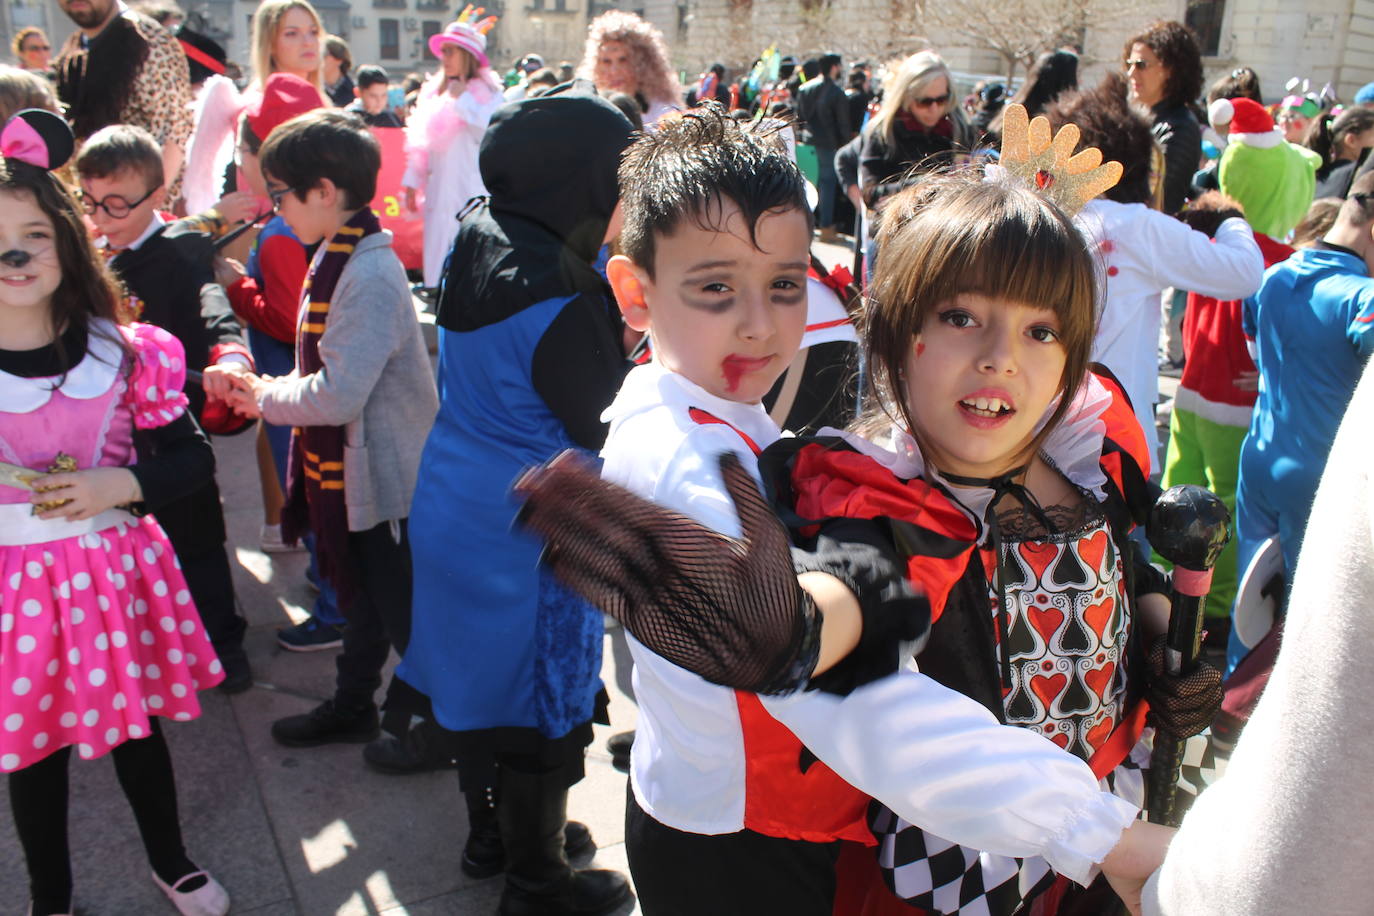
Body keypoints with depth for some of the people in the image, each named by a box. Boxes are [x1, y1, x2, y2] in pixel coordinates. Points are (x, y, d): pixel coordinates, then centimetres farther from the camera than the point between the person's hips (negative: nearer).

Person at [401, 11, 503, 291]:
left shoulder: (487, 91, -1)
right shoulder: (435, 92, 16)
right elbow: (421, 143, 19)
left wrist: (463, 99, -11)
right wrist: (412, 183, 17)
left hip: (474, 193, -6)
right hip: (439, 192, 6)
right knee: (438, 262, 6)